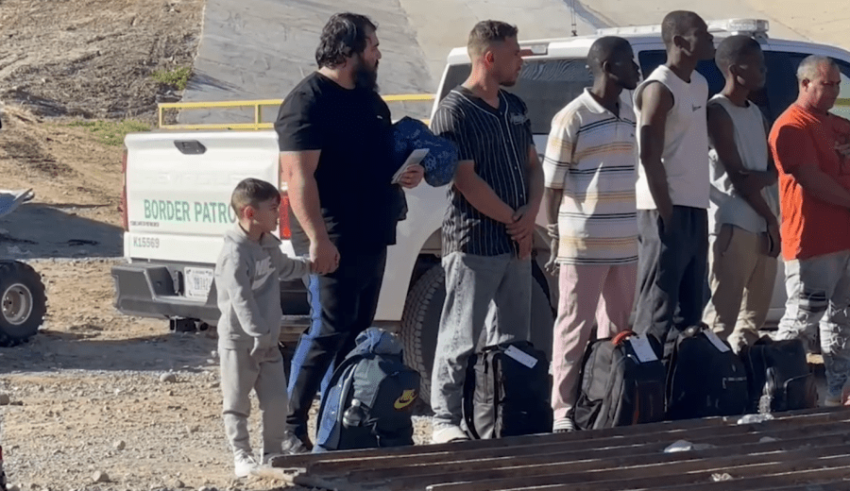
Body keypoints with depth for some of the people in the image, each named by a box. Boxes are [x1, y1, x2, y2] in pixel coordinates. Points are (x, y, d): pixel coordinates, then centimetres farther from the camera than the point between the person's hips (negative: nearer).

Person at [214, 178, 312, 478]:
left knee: (277, 400, 8)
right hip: (239, 342, -8)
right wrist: (258, 333, -30)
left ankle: (273, 452, 19)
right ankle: (242, 456, 7)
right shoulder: (235, 253, -19)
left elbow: (284, 268, 33)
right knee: (237, 404, 2)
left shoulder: (269, 245, 10)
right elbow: (241, 299, -26)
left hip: (268, 341, 8)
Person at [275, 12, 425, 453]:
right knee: (328, 331, -9)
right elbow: (299, 175, -20)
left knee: (357, 333, 11)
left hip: (372, 239, 9)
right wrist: (317, 238, -28)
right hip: (333, 243, -9)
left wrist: (408, 173, 6)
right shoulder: (308, 102, -12)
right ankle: (291, 428, -4)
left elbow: (383, 157, 30)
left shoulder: (369, 99, 16)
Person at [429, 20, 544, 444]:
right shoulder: (455, 111, -11)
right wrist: (513, 220, -10)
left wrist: (531, 212, -3)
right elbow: (466, 181, -16)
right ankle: (446, 420, 1)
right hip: (473, 244, -8)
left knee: (512, 338, 13)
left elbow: (532, 165, 16)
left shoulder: (515, 107, 12)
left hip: (516, 243, 8)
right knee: (461, 339, -4)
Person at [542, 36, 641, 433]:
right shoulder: (572, 118, -7)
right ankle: (563, 410, 2)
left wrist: (640, 231, 15)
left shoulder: (631, 116, 12)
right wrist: (554, 239, -7)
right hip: (583, 244, -6)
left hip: (626, 244, 6)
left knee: (618, 327, 10)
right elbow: (552, 184, -5)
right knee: (575, 327, -2)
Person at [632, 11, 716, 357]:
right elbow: (649, 156, -17)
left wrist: (689, 208, 15)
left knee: (690, 306, 11)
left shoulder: (699, 84, 15)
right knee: (657, 308, -8)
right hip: (668, 210, -9)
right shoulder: (659, 89, -12)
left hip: (694, 208, 9)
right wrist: (666, 212, -18)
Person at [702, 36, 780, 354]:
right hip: (731, 225, -8)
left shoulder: (756, 113, 18)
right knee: (722, 315, -12)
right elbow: (736, 175, -12)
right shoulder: (718, 112, -7)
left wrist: (762, 178, -11)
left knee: (755, 314, 12)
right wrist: (770, 218, -8)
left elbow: (773, 169, 13)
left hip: (762, 226, 8)